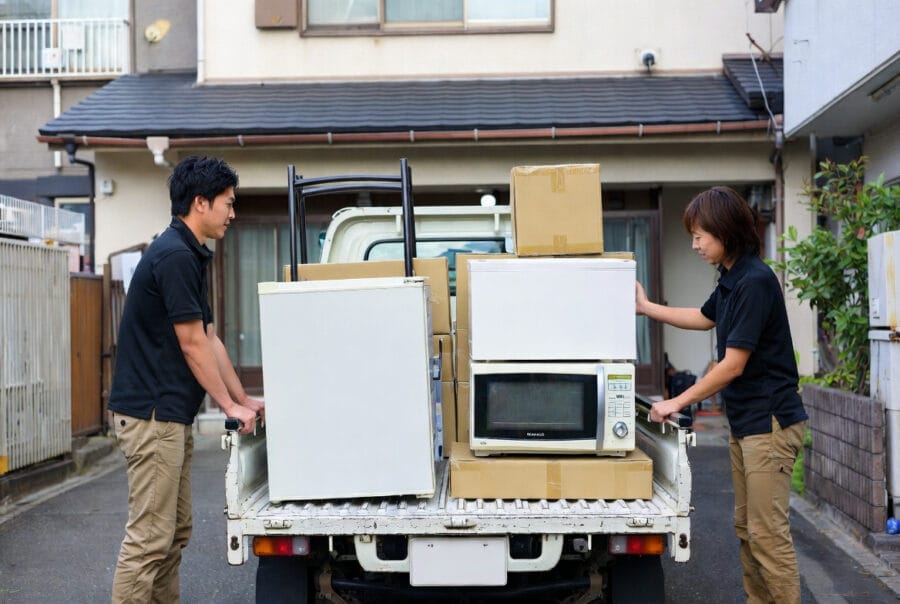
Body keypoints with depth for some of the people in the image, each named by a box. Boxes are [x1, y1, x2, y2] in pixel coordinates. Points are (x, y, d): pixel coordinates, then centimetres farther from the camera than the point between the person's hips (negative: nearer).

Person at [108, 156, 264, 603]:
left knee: (174, 533, 15)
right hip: (151, 415, -10)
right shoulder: (174, 255, -17)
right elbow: (192, 345, -15)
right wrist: (230, 407, -7)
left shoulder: (189, 255, 14)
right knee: (149, 538, -6)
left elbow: (209, 339, 17)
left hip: (170, 414, 10)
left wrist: (243, 400, 17)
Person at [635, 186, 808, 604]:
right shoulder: (731, 279, 9)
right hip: (744, 422, 10)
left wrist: (677, 403, -11)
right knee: (746, 528, 14)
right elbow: (705, 317, 31)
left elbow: (733, 365, -19)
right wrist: (646, 308, 33)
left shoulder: (755, 281, -19)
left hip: (770, 423, -10)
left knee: (768, 532, -6)